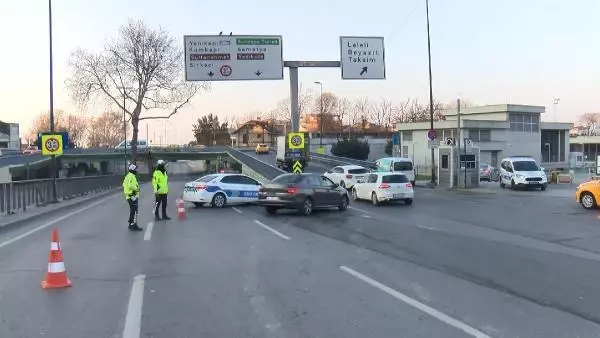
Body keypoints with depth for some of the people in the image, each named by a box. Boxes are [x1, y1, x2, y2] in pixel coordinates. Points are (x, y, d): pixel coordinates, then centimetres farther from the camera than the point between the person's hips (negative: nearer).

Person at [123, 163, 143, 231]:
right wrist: (137, 188, -13)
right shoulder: (132, 176, -17)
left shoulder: (128, 176, 15)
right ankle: (134, 226, -7)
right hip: (133, 196, -10)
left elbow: (124, 184, 20)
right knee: (134, 211, -7)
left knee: (132, 211, 18)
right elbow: (131, 186, -28)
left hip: (129, 196, 10)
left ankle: (131, 224, 24)